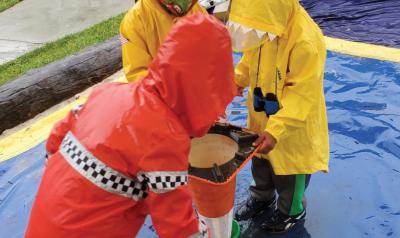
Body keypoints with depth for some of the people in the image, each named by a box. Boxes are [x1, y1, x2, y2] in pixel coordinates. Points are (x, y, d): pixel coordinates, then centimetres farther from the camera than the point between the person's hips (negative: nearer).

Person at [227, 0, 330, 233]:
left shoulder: (306, 41, -33)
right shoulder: (263, 24, -12)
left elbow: (301, 95, -29)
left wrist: (276, 129, -34)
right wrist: (236, 80, -7)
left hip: (293, 125, -6)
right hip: (261, 115, 6)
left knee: (289, 169, 17)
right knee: (260, 161, 26)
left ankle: (292, 211, 45)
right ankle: (262, 198, 54)